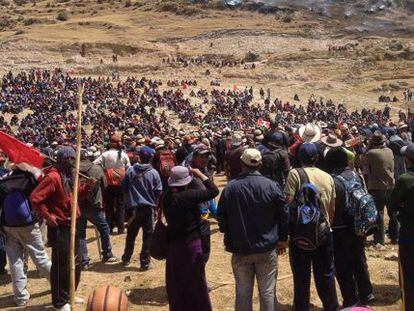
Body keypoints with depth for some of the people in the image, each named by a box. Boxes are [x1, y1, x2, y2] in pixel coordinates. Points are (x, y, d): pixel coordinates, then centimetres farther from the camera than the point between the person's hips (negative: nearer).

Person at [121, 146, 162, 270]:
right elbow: (158, 191, -6)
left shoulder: (130, 170, -5)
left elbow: (124, 187, -1)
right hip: (149, 207, -2)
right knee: (148, 235, 6)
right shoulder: (154, 173, -8)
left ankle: (126, 259, 28)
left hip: (134, 207, 2)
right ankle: (145, 262, 8)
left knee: (131, 234, 16)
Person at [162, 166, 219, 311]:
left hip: (173, 243, 6)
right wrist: (200, 174, -9)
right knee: (195, 283, 9)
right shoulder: (188, 195, -22)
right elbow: (214, 191, -18)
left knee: (176, 282, 19)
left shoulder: (167, 197, -3)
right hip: (191, 243, -6)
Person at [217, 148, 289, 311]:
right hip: (267, 248, 0)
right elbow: (284, 215, -4)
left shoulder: (230, 188, -8)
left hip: (240, 248, 1)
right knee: (268, 291, 9)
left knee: (243, 291, 12)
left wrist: (229, 239, 16)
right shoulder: (272, 186, -10)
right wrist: (282, 239, 9)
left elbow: (221, 217, 0)